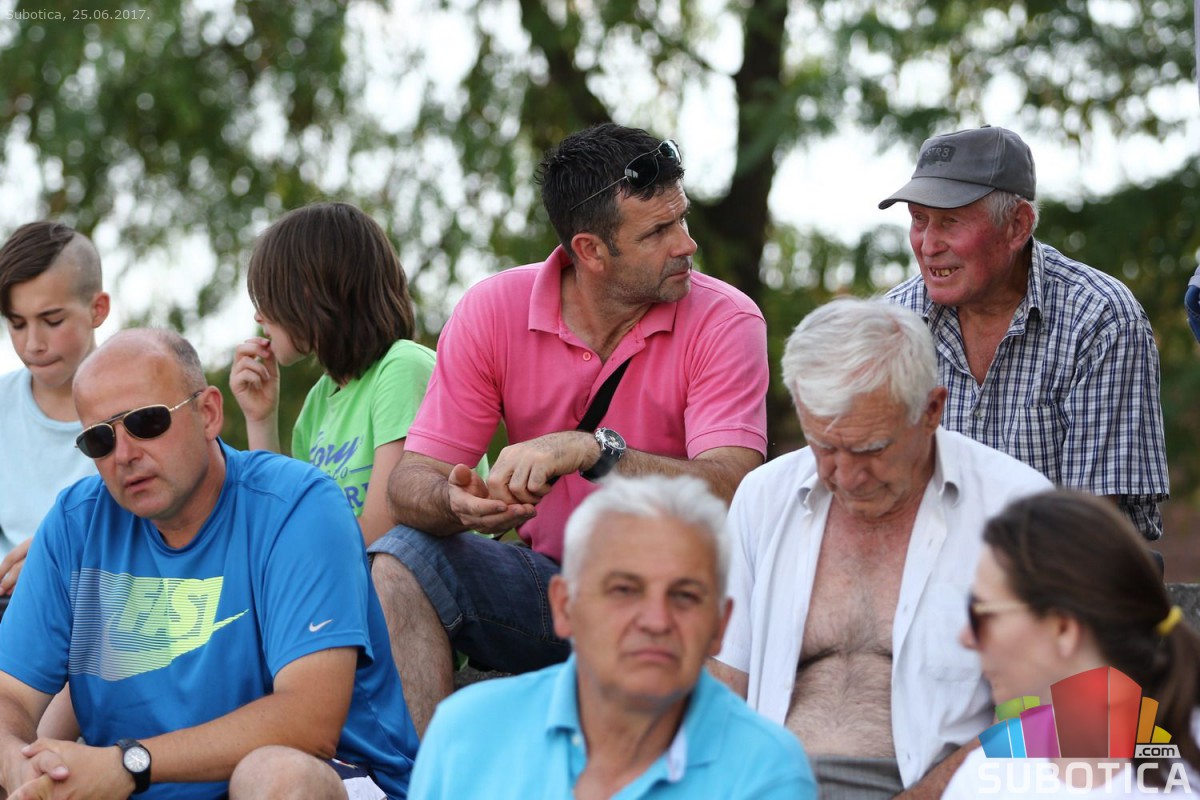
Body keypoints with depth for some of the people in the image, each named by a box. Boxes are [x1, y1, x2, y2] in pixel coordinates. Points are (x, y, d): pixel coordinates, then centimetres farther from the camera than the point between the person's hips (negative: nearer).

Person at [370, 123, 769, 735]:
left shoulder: (723, 322, -11)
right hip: (545, 582, 3)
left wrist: (592, 450, -37)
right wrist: (457, 502, -32)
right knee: (398, 563, -20)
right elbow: (410, 483, -7)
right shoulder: (493, 311, -5)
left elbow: (729, 491, -24)